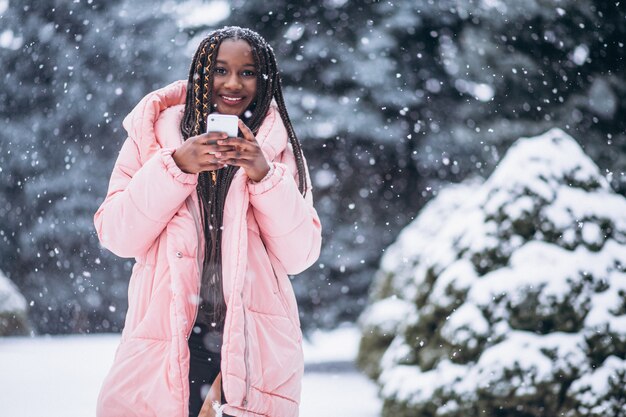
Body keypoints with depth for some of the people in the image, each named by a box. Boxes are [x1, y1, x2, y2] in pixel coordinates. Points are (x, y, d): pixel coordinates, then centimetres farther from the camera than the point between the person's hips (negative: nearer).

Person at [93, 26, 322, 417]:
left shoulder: (278, 146, 6)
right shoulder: (157, 132, 4)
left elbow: (299, 255, -1)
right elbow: (116, 236, -4)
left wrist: (265, 175, -14)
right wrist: (176, 166, -15)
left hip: (256, 349, 1)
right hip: (169, 342, 0)